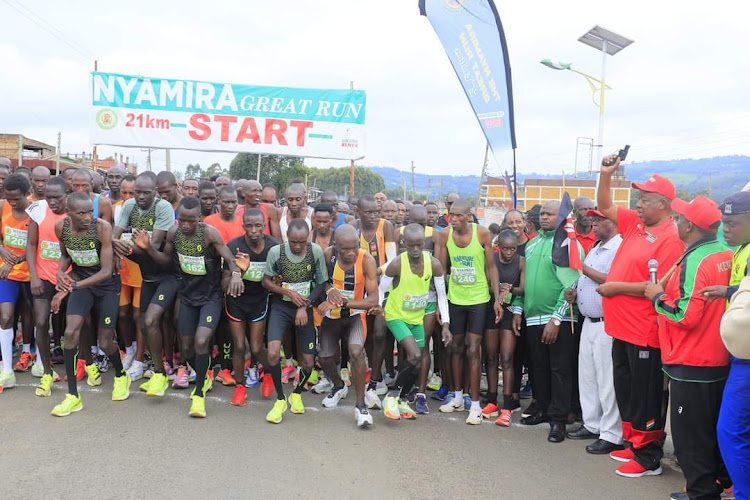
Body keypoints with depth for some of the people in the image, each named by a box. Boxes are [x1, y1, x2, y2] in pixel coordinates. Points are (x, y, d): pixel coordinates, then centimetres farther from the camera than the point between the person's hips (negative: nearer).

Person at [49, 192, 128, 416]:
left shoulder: (102, 227, -26)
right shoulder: (61, 226, -12)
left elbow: (106, 270, -26)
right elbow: (65, 255, 8)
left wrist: (71, 287, -31)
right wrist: (61, 272, -14)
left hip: (107, 284, -3)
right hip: (80, 281, 3)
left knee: (105, 341, 2)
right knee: (70, 333, -14)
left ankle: (121, 376, 35)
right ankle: (73, 396, -1)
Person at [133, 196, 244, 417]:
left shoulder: (209, 233, -21)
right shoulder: (173, 233, -7)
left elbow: (230, 259, -24)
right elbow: (166, 260, 8)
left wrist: (236, 273, -46)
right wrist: (148, 248, -10)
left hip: (211, 296, -5)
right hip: (187, 295, 5)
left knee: (201, 341, -21)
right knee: (186, 347, 11)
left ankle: (199, 394, -2)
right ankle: (204, 378, 42)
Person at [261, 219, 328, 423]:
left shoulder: (316, 252, -11)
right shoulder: (276, 252, -12)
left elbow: (321, 284, -3)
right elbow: (266, 280, 0)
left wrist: (304, 307, -13)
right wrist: (289, 293, -14)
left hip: (305, 309, 1)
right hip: (281, 307, -1)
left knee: (308, 362, 0)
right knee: (273, 352, -21)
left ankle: (297, 394, 33)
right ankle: (280, 399, 3)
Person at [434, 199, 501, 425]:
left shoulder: (482, 233, -12)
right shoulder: (444, 235, -5)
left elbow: (491, 267, -6)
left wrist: (497, 298, -9)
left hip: (478, 299, -3)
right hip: (455, 299, 3)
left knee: (473, 350, -5)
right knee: (456, 348, 12)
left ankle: (475, 404, 3)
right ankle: (457, 397, 26)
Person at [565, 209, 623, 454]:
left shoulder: (619, 248, -13)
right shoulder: (594, 249, 18)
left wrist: (584, 269, -16)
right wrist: (575, 292, 6)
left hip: (606, 324, -10)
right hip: (589, 321, 10)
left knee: (607, 380, -4)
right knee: (587, 376, 15)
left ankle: (611, 435, 4)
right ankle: (591, 425, 27)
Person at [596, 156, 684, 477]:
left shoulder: (670, 238, -18)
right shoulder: (635, 223, 8)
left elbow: (660, 288, -24)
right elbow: (605, 207, 21)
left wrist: (616, 287, -17)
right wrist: (606, 174, 8)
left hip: (644, 333, -9)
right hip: (622, 327, 9)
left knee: (645, 397, 3)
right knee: (624, 390, 19)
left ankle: (649, 458, 16)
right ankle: (634, 443, 33)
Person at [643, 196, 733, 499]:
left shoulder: (695, 261, -21)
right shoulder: (727, 256, 3)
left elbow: (685, 315, -26)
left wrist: (658, 297, -10)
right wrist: (670, 292, 14)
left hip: (691, 365, -9)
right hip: (720, 360, 9)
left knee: (690, 435, 4)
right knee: (715, 429, 22)